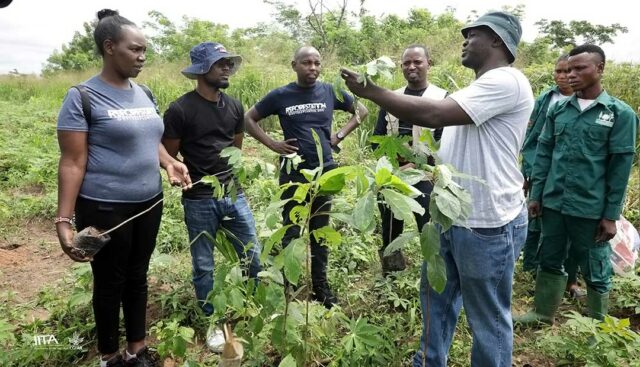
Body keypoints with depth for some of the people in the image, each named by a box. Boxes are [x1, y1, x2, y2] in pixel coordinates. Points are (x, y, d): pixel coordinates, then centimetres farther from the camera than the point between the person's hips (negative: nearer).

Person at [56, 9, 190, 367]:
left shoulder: (143, 93, 7)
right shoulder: (83, 96, -12)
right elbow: (73, 162, -13)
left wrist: (169, 162, -2)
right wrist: (64, 220, -18)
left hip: (149, 203, 6)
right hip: (105, 208, -6)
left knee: (138, 276, 17)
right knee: (110, 283, 10)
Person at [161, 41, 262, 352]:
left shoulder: (234, 106, 5)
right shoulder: (180, 110, -11)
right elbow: (169, 158, -4)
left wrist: (234, 175, 12)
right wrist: (194, 180, -5)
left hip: (234, 195, 5)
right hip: (199, 201, -4)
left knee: (253, 256, 10)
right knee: (203, 266, 10)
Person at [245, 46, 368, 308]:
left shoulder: (331, 92, 1)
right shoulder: (280, 96, -3)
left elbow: (361, 111, 15)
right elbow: (249, 119, 6)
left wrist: (339, 136, 2)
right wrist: (272, 144, -5)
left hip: (325, 172, 2)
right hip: (293, 174, -2)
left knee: (320, 232, 12)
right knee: (291, 233, 5)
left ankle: (320, 285, 26)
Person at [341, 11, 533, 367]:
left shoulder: (506, 81, -18)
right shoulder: (478, 89, 14)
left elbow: (434, 114, -27)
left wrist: (369, 90, -19)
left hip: (487, 225, -10)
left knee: (489, 319, 8)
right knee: (436, 296, 22)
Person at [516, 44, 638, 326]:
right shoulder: (558, 109, 5)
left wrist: (611, 215, -6)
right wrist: (536, 195, 4)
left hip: (591, 209, -3)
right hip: (553, 203, 3)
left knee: (595, 272, 11)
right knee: (549, 261, 16)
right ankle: (543, 314, 34)